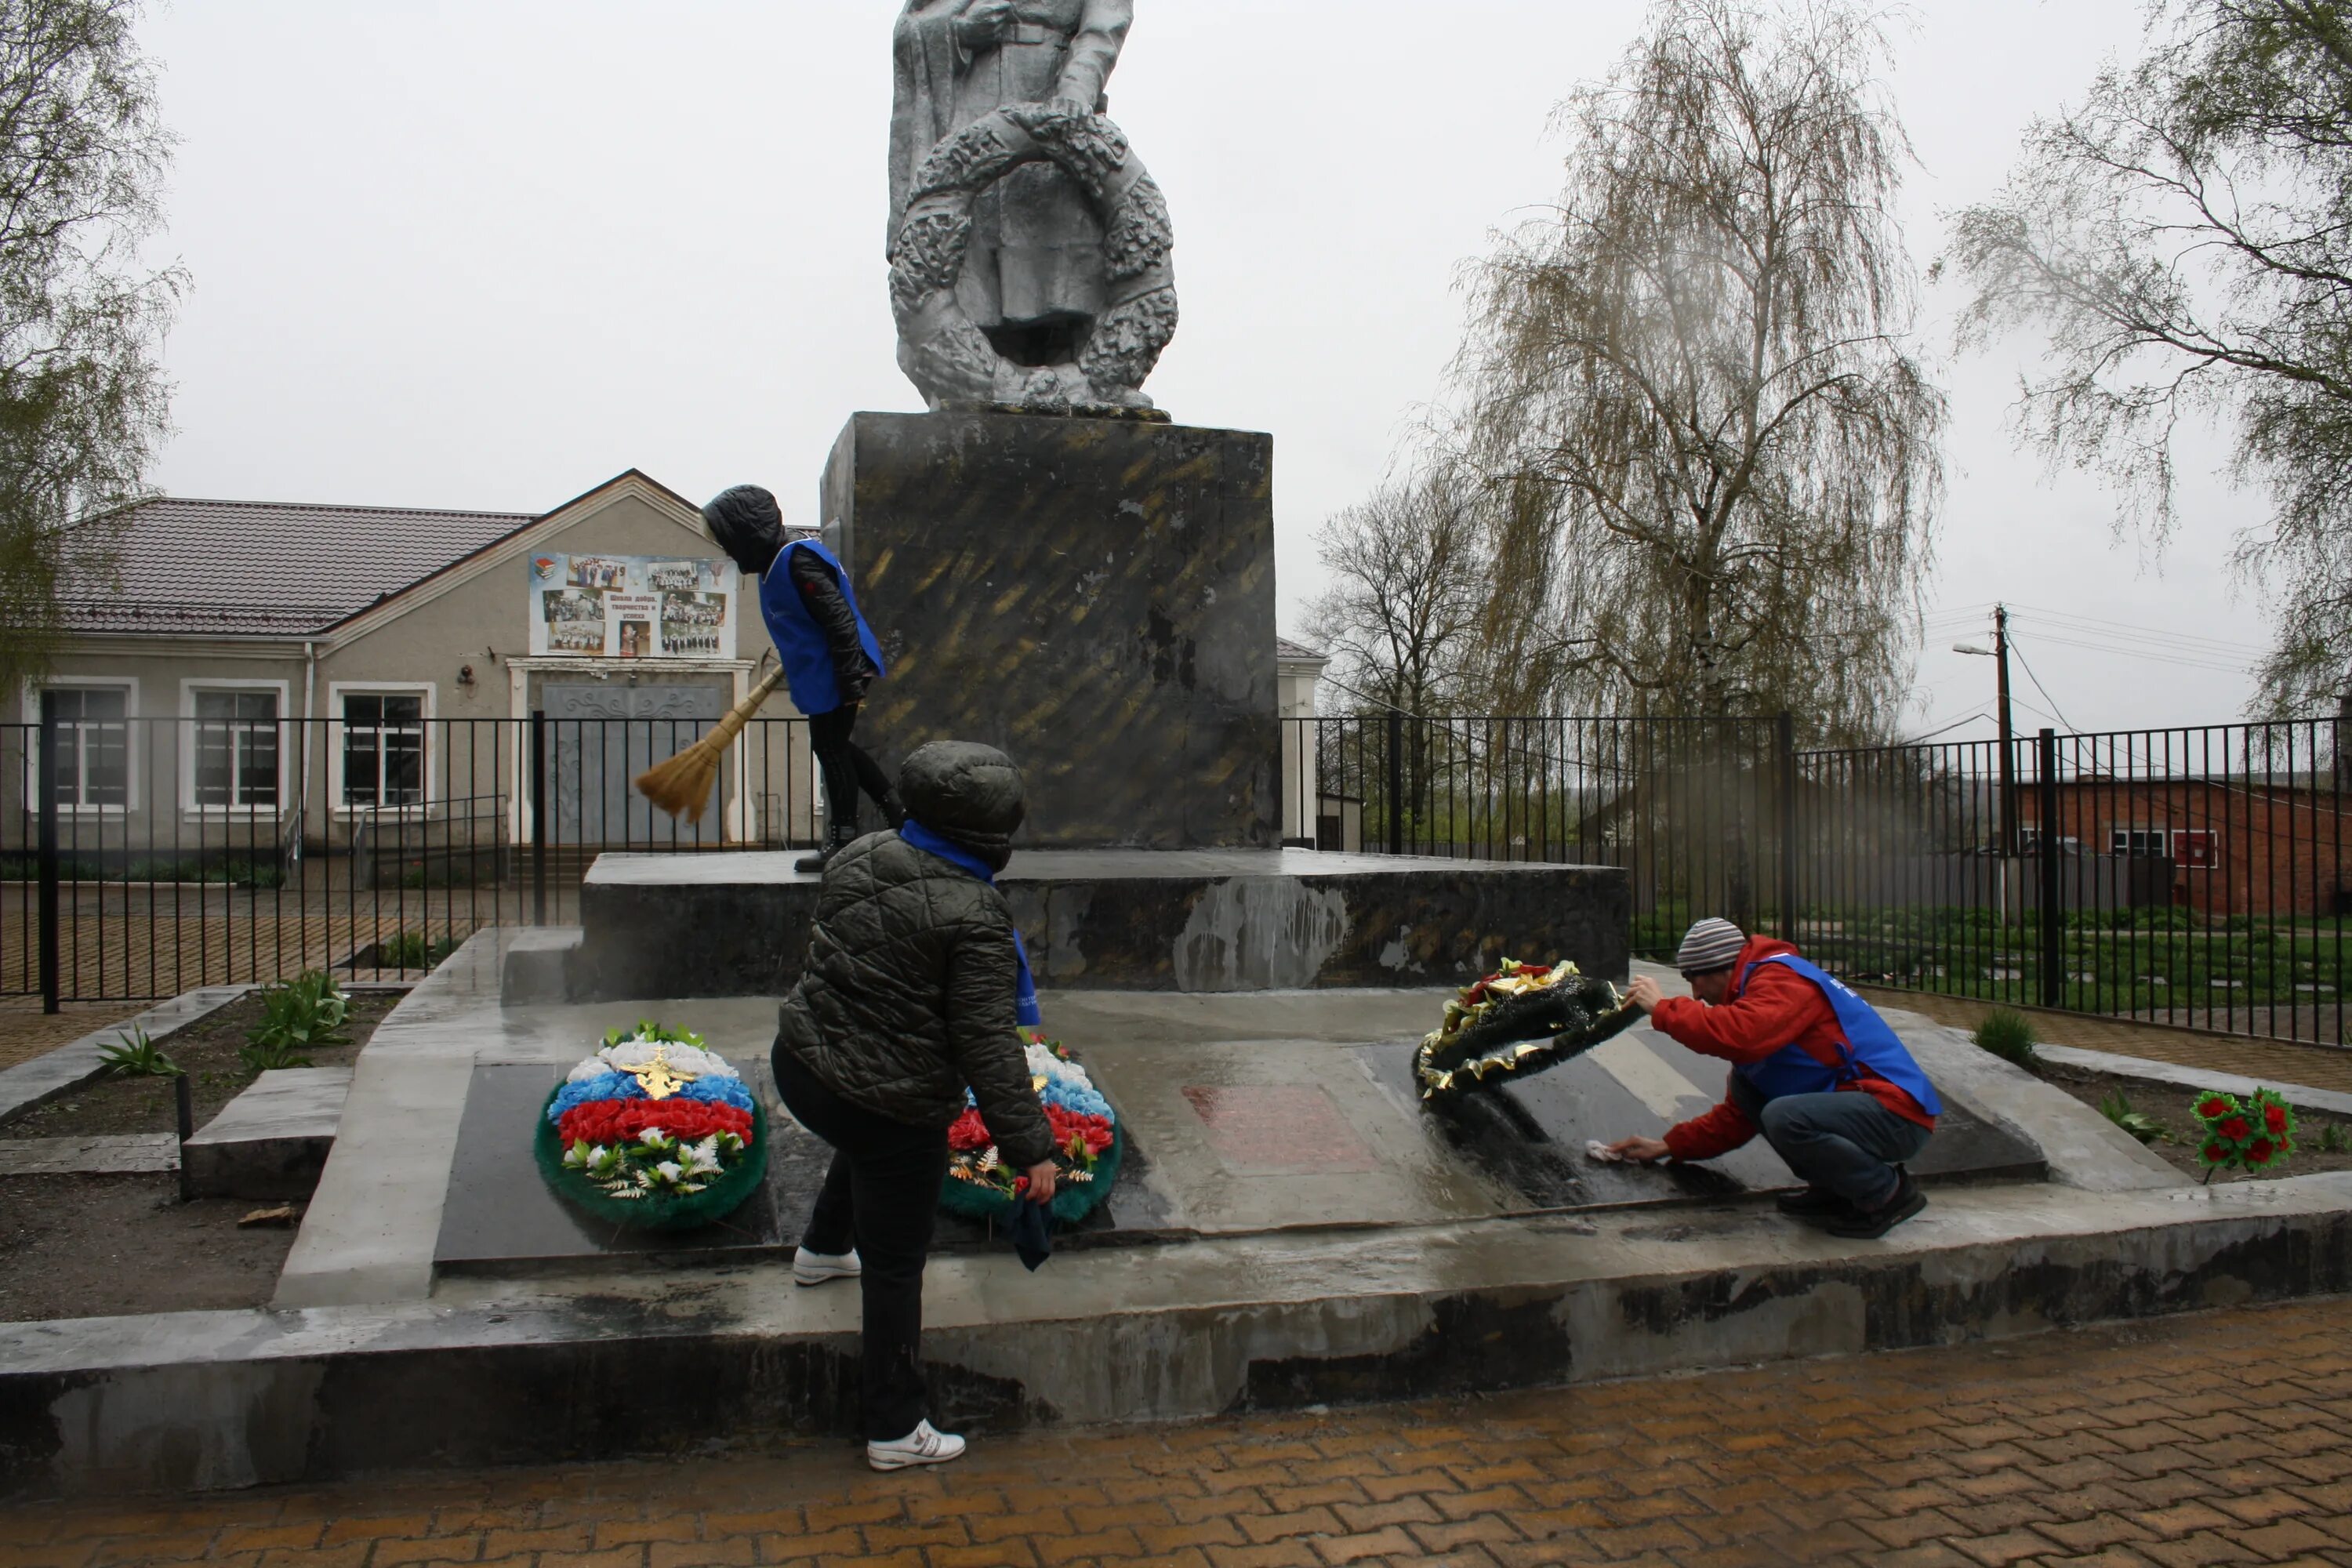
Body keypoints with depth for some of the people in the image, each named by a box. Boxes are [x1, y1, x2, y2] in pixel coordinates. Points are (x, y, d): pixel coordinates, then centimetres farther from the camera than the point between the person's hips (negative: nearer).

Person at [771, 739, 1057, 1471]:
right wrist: (1029, 1145, -15)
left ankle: (822, 1249, 61)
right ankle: (896, 1432, 22)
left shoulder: (857, 858, -1)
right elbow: (988, 1047, -22)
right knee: (895, 1268, 8)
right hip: (888, 1106, -7)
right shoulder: (974, 917, -23)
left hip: (800, 1063, 8)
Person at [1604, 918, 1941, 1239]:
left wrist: (1663, 1008, -21)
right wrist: (1669, 1146, 18)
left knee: (1785, 1118, -32)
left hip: (1898, 1115, -10)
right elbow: (1740, 1111, 21)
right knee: (1744, 1087, 6)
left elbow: (1740, 1035, -35)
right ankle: (1832, 1188, 9)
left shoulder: (1782, 978, -12)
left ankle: (1890, 1192, -7)